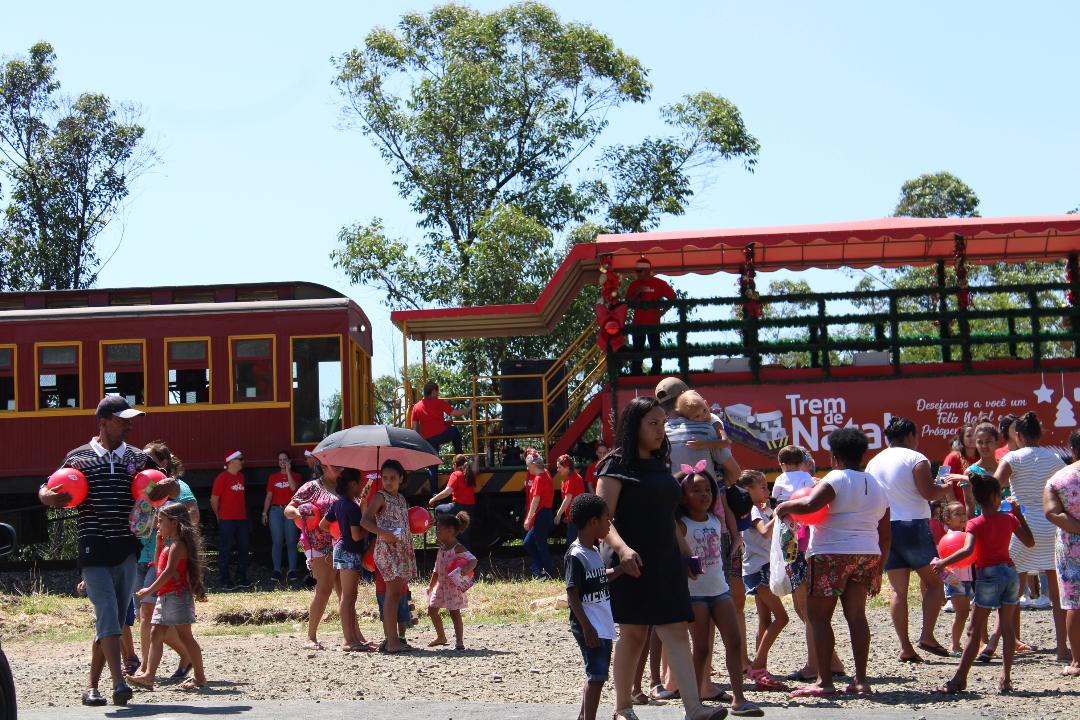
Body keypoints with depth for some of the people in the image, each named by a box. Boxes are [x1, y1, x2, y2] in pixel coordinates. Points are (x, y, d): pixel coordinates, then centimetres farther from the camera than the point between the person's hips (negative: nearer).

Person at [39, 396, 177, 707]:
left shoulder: (138, 459, 11)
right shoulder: (79, 457, 4)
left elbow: (174, 488, 18)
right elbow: (46, 492, 9)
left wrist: (166, 487, -7)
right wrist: (51, 496, -15)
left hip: (127, 550, 4)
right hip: (93, 550, -4)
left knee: (114, 621, 7)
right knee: (107, 615, -15)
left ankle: (92, 685, 18)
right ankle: (119, 684, -23)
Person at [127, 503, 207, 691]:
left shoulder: (177, 545, -14)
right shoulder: (170, 544, 17)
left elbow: (169, 571, -22)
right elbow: (159, 566, 25)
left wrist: (150, 590, -20)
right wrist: (159, 543, 15)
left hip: (177, 595, -10)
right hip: (165, 596, 10)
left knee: (185, 635, -5)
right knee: (156, 634, 3)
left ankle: (200, 677, 1)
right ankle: (149, 675, -2)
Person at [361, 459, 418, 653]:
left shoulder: (401, 498, 17)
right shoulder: (380, 497, -5)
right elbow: (365, 521, -15)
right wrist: (383, 533, -27)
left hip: (402, 549, 8)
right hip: (387, 549, -8)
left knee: (396, 594, 8)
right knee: (393, 594, -11)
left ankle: (390, 639, 11)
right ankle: (392, 642, -14)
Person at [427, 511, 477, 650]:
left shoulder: (457, 548, -14)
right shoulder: (442, 549, 11)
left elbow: (473, 560, -25)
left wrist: (467, 569, -45)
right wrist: (431, 585, 22)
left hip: (454, 585, -9)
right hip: (441, 584, 9)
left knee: (454, 612, -11)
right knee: (432, 609, 12)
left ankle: (459, 641, -7)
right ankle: (441, 637, 29)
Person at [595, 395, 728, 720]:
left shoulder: (660, 467, 17)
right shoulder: (617, 465, -5)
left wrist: (685, 553, 24)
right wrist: (622, 548, -29)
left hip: (666, 562, 6)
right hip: (633, 563, -6)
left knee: (676, 632, -5)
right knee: (633, 633, 1)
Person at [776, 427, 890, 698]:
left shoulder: (837, 479, -9)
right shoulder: (877, 487, 15)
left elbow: (809, 505, -26)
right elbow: (885, 535, 17)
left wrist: (784, 507, -8)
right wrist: (878, 569, 23)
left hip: (832, 554, -7)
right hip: (867, 554, 7)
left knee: (818, 616, 0)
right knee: (856, 615, 8)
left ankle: (824, 681, -4)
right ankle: (861, 680, 3)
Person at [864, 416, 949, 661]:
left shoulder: (873, 463, 13)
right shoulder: (915, 458, -5)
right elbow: (929, 493, -13)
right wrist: (946, 487, 4)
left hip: (884, 529, 5)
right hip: (913, 525, -5)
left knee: (898, 589, 5)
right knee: (933, 582, 6)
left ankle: (905, 647, 0)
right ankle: (927, 636, -7)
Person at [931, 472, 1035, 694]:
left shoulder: (976, 524, -9)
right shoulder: (1009, 519, 4)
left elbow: (967, 550, -26)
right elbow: (1030, 542, 16)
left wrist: (943, 563, -22)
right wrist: (1018, 514, 21)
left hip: (988, 576, -4)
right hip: (1011, 573, 4)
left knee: (974, 631, -2)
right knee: (1007, 626, 9)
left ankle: (959, 679, -2)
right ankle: (1005, 678, 6)